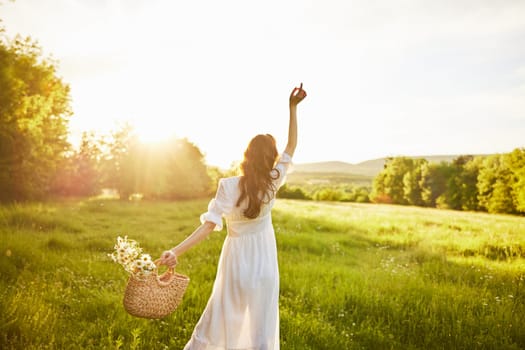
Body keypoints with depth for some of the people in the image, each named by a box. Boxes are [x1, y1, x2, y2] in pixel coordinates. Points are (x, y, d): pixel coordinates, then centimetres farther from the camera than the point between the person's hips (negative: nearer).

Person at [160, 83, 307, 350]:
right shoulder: (272, 183, -8)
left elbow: (210, 224, -21)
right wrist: (293, 108, 3)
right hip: (264, 266, 0)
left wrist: (176, 251, -25)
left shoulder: (228, 186, -13)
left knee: (216, 322, 16)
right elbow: (291, 147, 2)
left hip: (235, 263, 0)